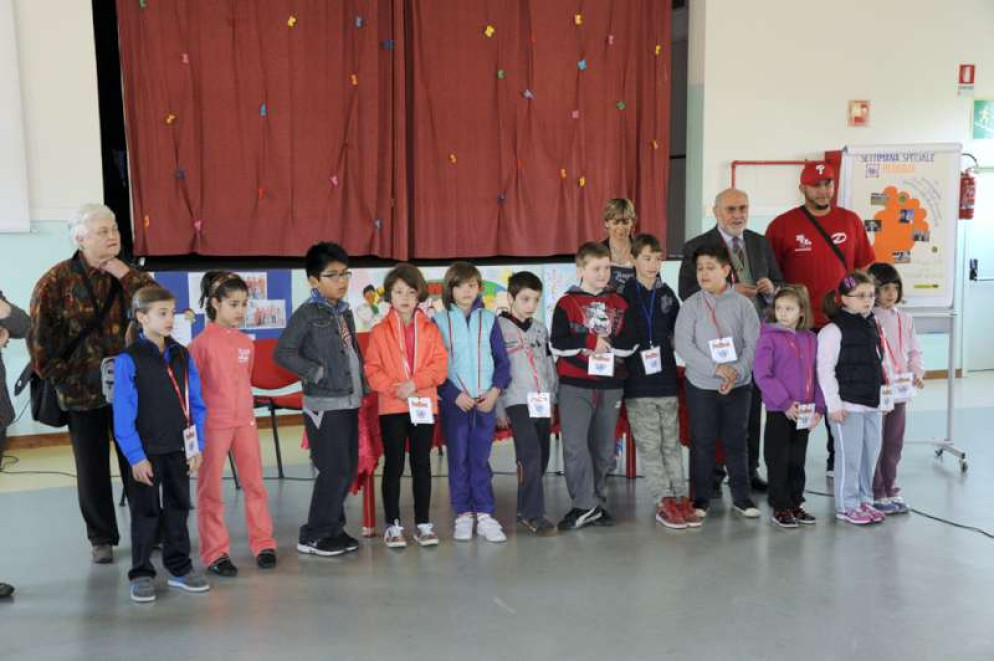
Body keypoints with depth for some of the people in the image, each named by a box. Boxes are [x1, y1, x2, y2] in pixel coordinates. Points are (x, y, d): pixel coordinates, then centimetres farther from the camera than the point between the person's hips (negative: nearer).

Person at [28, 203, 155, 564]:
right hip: (82, 391, -2)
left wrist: (124, 273, -16)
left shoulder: (127, 275, 4)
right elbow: (40, 334, -6)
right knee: (92, 469, 10)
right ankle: (102, 537, 25)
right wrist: (58, 376, -6)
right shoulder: (57, 280, -7)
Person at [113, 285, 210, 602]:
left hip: (179, 449, 4)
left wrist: (197, 445, 1)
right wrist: (136, 456, -14)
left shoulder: (182, 356, 2)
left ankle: (180, 567, 27)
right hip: (147, 452, -4)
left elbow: (196, 404, 5)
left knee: (178, 507, 14)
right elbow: (123, 415, -12)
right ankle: (141, 574, 21)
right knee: (146, 512, 7)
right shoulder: (128, 360, -11)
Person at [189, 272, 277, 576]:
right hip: (212, 423, -5)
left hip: (245, 421, 5)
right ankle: (215, 552, 15)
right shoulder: (202, 342, -10)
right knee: (210, 489, 6)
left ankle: (263, 544, 21)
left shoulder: (246, 342, 6)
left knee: (255, 484, 9)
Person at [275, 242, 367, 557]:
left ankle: (333, 527, 24)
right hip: (324, 404, -8)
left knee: (349, 469, 10)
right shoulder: (307, 314, -9)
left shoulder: (345, 312, 13)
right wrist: (316, 372, -16)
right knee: (335, 469, -7)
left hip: (349, 401, 8)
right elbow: (282, 353, -15)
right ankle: (312, 536, 6)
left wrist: (363, 386, 11)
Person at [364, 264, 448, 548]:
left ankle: (423, 523, 18)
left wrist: (415, 383, -15)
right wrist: (393, 388, -17)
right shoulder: (380, 331, 2)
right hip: (391, 407, -1)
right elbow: (372, 369, -2)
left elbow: (440, 364, -2)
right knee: (394, 465, 5)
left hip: (424, 405, 1)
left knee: (421, 464, 8)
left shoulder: (430, 329, 5)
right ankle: (393, 524, 15)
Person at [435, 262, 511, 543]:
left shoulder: (488, 319, 7)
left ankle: (485, 514, 10)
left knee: (481, 459, 4)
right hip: (454, 401, -1)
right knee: (458, 459, 4)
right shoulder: (439, 321, 2)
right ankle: (463, 514, 14)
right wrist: (455, 395, -10)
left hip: (486, 400, 1)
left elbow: (502, 360, 7)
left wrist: (496, 390, -7)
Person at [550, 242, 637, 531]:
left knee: (604, 449, 10)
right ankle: (584, 505, -2)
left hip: (611, 385, 4)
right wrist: (591, 340, -12)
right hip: (575, 385, -3)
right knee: (575, 446, -11)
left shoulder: (619, 304, 11)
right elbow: (558, 344, -9)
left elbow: (629, 344, 2)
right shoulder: (567, 303, 1)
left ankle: (598, 502, 24)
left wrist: (604, 343, -12)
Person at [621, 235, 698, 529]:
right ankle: (664, 502, 7)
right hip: (637, 383, -4)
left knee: (672, 442, 10)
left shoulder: (666, 294, 9)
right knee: (649, 445, 1)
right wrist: (625, 363, -9)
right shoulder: (622, 294, -3)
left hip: (666, 380, 4)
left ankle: (681, 498, 15)